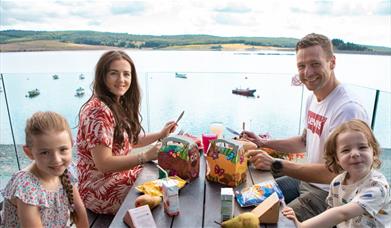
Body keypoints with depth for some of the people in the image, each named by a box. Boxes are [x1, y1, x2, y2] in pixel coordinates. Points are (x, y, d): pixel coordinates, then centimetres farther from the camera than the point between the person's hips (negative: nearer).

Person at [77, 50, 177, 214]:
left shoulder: (119, 105, 5)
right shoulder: (98, 111, -24)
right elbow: (103, 163, -25)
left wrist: (160, 135, 4)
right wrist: (146, 156, -27)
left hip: (122, 174, 8)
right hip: (102, 192, -8)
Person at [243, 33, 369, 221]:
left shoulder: (348, 110, -27)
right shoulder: (313, 98, 3)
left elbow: (332, 173, -28)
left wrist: (275, 165, -31)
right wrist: (263, 143, 6)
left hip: (330, 193, -8)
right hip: (306, 179, 9)